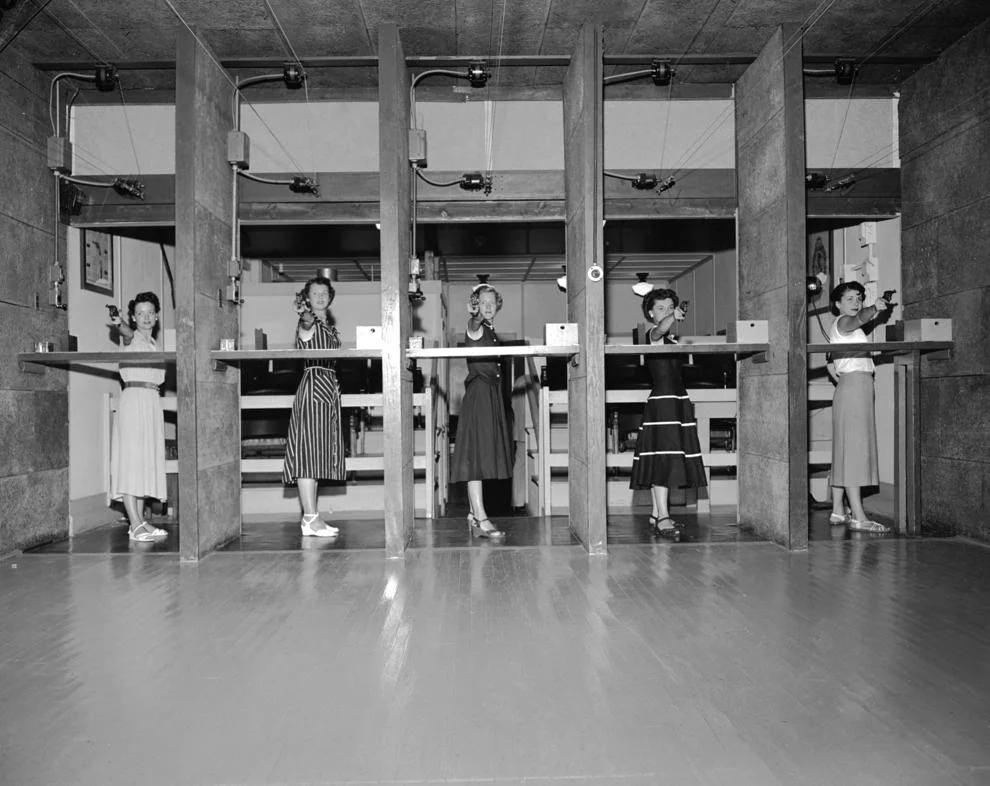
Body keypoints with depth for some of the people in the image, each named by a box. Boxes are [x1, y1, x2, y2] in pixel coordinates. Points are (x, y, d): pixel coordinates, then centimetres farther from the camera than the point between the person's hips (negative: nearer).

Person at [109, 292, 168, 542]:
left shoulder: (152, 342, 17)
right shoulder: (131, 337, -1)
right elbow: (126, 330, -27)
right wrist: (118, 323, -46)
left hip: (152, 400, 7)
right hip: (133, 398, -7)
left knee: (147, 460, 8)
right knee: (131, 458, -9)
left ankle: (139, 521, 14)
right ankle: (135, 524, -10)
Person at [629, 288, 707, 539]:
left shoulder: (672, 339, 18)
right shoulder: (653, 335, -6)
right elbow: (661, 328, -31)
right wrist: (673, 317, -44)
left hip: (678, 400, 9)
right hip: (661, 400, -9)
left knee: (666, 460, 10)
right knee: (663, 458, -14)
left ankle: (657, 514, 17)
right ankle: (663, 517, -15)